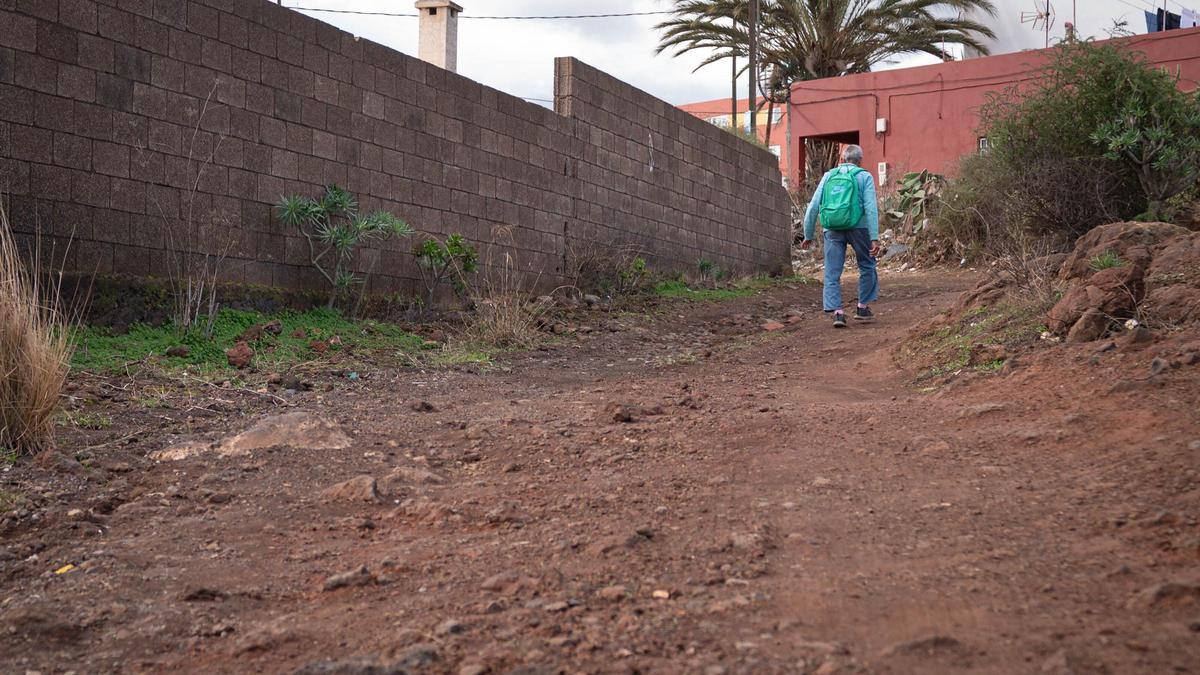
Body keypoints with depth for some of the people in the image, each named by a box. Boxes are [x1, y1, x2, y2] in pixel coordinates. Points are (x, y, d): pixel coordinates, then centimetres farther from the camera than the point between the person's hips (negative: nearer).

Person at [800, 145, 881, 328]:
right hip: (857, 227, -2)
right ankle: (862, 308, 20)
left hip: (832, 229, 2)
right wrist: (875, 238, -11)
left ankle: (837, 312, -7)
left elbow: (813, 208, 10)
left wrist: (808, 235, 17)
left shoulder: (828, 176, 14)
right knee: (867, 267, 17)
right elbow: (871, 208, -7)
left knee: (832, 273, 4)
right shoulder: (864, 177, 5)